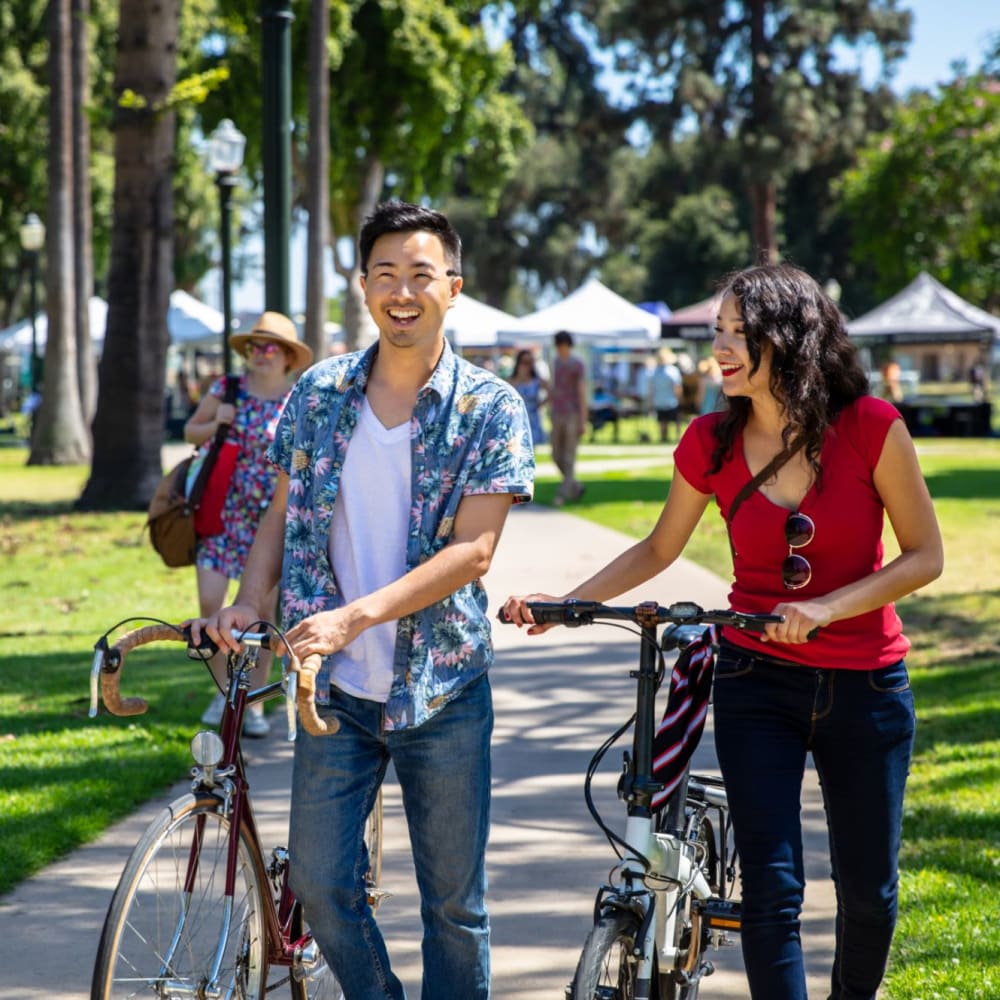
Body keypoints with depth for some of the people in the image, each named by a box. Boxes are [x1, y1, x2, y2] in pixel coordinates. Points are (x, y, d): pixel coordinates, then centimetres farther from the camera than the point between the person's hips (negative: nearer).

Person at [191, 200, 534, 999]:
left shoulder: (492, 409, -8)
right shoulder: (318, 394, 3)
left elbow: (472, 551, -15)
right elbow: (283, 513, 11)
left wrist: (356, 616, -25)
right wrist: (248, 603, -8)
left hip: (441, 688, -3)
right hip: (337, 690, 3)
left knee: (454, 901, 7)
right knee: (319, 882, 4)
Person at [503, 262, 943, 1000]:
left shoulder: (871, 427, -13)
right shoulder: (713, 441, -6)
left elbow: (924, 556, -9)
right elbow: (658, 550, 8)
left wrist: (827, 607, -22)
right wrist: (561, 604, -3)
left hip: (864, 686, -1)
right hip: (759, 684, 1)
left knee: (868, 890, 12)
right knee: (772, 890, -7)